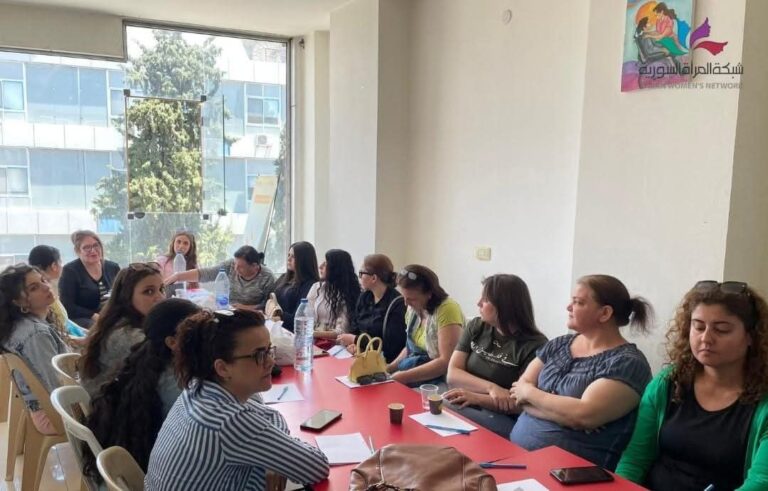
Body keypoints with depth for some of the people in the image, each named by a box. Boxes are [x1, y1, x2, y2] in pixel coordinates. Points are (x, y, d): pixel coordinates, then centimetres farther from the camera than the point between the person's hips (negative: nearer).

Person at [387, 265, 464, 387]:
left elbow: (446, 361, -21)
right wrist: (391, 367, 2)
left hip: (438, 380, -7)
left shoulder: (447, 309, -18)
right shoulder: (414, 308, 4)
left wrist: (405, 377, -21)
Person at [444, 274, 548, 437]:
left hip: (505, 421, -5)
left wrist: (477, 398, -19)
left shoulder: (535, 345, -7)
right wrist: (491, 388, -16)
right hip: (465, 407, 5)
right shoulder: (476, 327, 10)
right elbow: (452, 375, 1)